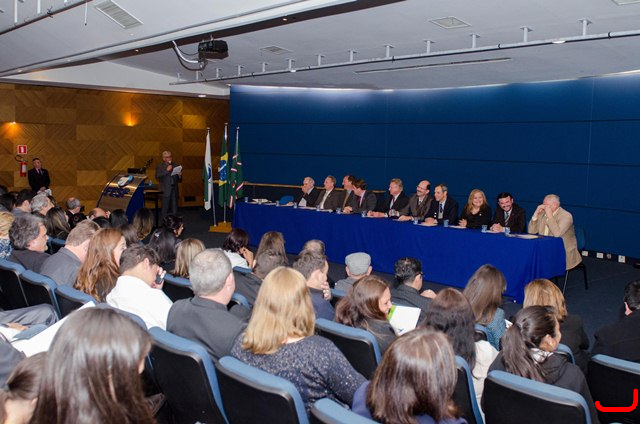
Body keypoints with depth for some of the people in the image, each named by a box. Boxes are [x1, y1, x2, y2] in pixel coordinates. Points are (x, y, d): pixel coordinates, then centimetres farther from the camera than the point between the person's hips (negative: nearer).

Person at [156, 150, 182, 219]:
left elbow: (179, 180, 16)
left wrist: (179, 176, -6)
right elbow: (157, 177, -12)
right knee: (165, 210, -5)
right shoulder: (160, 166, 5)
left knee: (174, 210, 4)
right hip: (166, 191, -3)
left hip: (174, 190, 3)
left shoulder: (176, 166, 14)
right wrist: (166, 170, -16)